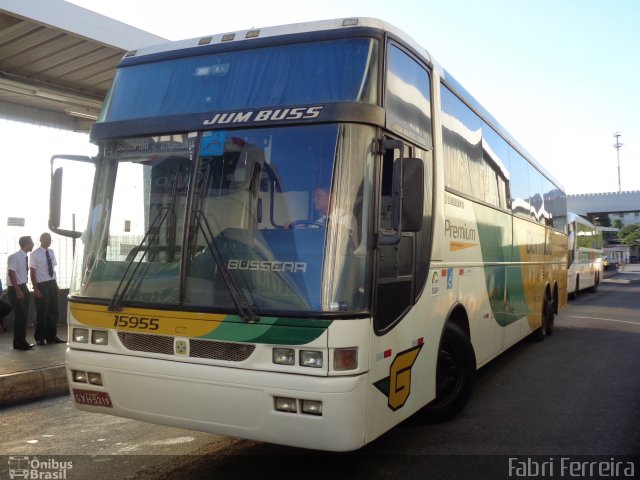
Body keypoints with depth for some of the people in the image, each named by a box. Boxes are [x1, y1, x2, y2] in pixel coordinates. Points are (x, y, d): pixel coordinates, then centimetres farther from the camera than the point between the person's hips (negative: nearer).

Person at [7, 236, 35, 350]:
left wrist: (23, 289, 13)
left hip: (23, 287, 8)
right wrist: (18, 290, -22)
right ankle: (18, 343, 5)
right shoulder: (15, 257, -18)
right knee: (20, 315, -5)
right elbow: (11, 273, -21)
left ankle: (22, 341, 22)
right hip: (15, 289, -8)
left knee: (24, 315, 12)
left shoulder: (25, 257, 6)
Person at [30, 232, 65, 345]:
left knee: (53, 311, 11)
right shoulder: (35, 254, -9)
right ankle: (40, 338, 16)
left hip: (52, 284, 6)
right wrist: (35, 288, -14)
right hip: (41, 285, -6)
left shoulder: (51, 252, 9)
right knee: (42, 313, 2)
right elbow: (32, 272, -10)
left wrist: (55, 284, 9)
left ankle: (51, 337, 23)